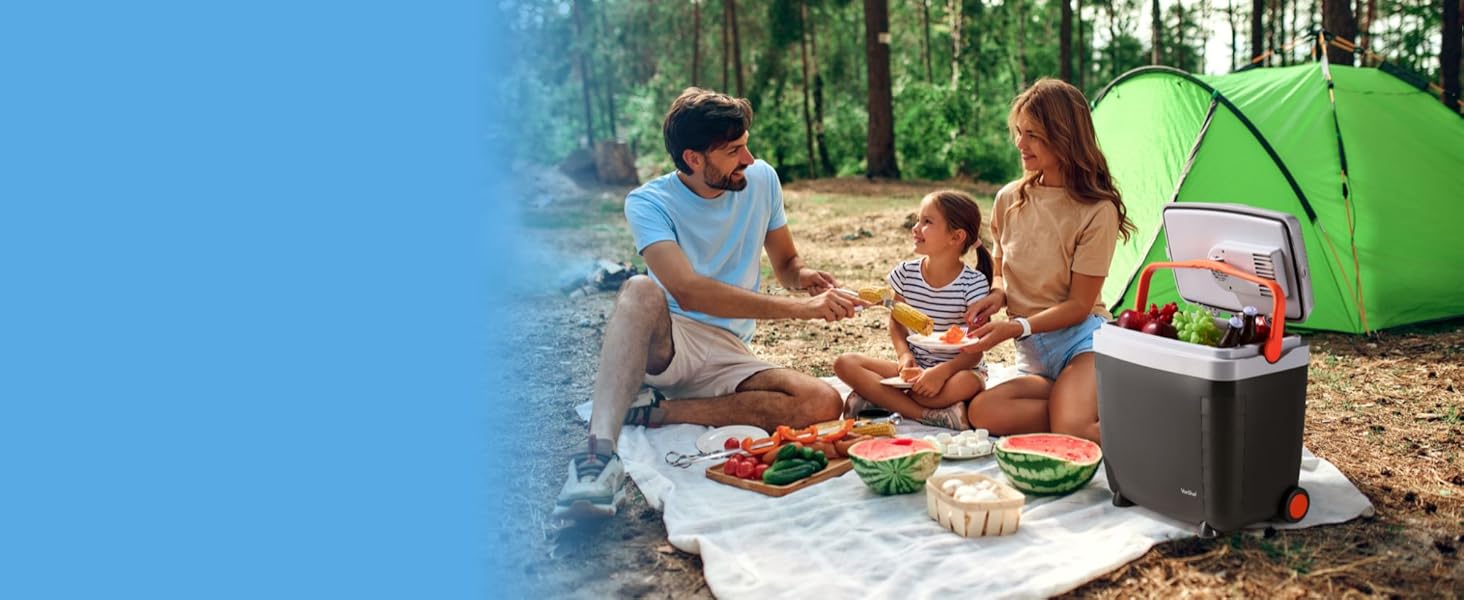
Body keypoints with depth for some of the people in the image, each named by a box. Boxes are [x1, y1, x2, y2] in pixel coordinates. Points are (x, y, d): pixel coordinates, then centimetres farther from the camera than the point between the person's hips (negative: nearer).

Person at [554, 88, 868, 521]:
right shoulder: (649, 203, -13)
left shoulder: (761, 181, 2)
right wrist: (799, 308, -33)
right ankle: (600, 451, -47)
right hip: (664, 341, -4)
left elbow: (785, 262, 15)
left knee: (824, 404, -22)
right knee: (641, 291, -37)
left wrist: (805, 276, -11)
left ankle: (657, 413, -18)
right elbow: (688, 290, -29)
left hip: (728, 356, 5)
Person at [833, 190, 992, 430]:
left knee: (969, 383, -40)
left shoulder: (973, 283, -12)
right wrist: (905, 355, -11)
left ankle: (874, 396, -25)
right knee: (845, 363, -17)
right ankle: (931, 414, -28)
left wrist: (942, 372, -30)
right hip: (914, 367, 4)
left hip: (954, 369, -4)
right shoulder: (906, 273, 0)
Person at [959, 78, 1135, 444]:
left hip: (1080, 340, -5)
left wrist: (1016, 327, -22)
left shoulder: (1097, 210, -10)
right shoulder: (1008, 200, 5)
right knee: (982, 411, -27)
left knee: (1072, 434, -33)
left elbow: (1079, 305, -10)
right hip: (1032, 357, 5)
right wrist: (996, 295, -5)